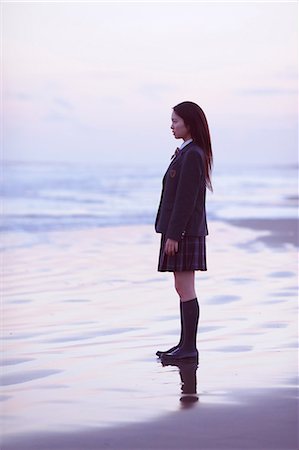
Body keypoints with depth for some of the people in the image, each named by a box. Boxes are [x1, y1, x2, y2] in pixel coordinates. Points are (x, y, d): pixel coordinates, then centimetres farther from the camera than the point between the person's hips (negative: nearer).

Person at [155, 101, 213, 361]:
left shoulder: (192, 155, -16)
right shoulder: (188, 153, 15)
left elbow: (186, 199, -20)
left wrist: (173, 235, -20)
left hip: (184, 232, -10)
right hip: (182, 231, 10)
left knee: (185, 290, -6)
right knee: (183, 289, 11)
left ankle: (189, 347, -2)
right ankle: (185, 344, 15)